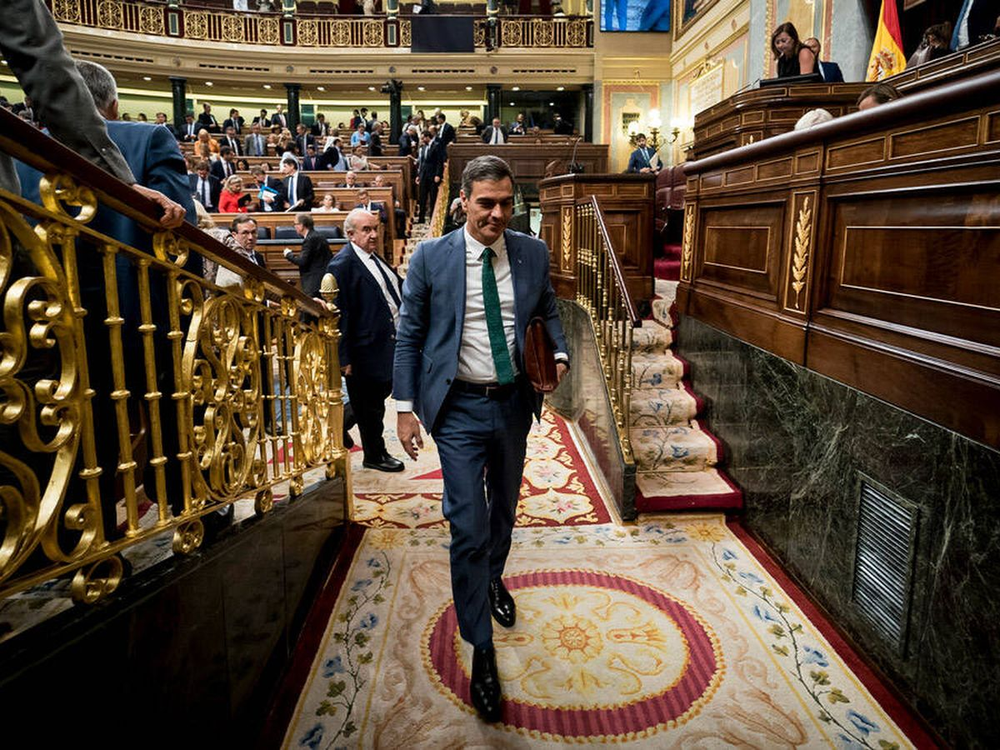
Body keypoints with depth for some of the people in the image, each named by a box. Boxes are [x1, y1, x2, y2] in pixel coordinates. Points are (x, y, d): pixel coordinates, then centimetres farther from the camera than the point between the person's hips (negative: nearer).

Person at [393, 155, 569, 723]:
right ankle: (481, 649, 14)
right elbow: (409, 335, -3)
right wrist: (406, 407, -6)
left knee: (504, 507, 23)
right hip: (459, 408, -3)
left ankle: (493, 580, 53)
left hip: (513, 403, 4)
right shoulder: (431, 257, -7)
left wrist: (560, 354, -5)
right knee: (468, 528, -4)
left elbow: (549, 311, 14)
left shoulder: (533, 253, 1)